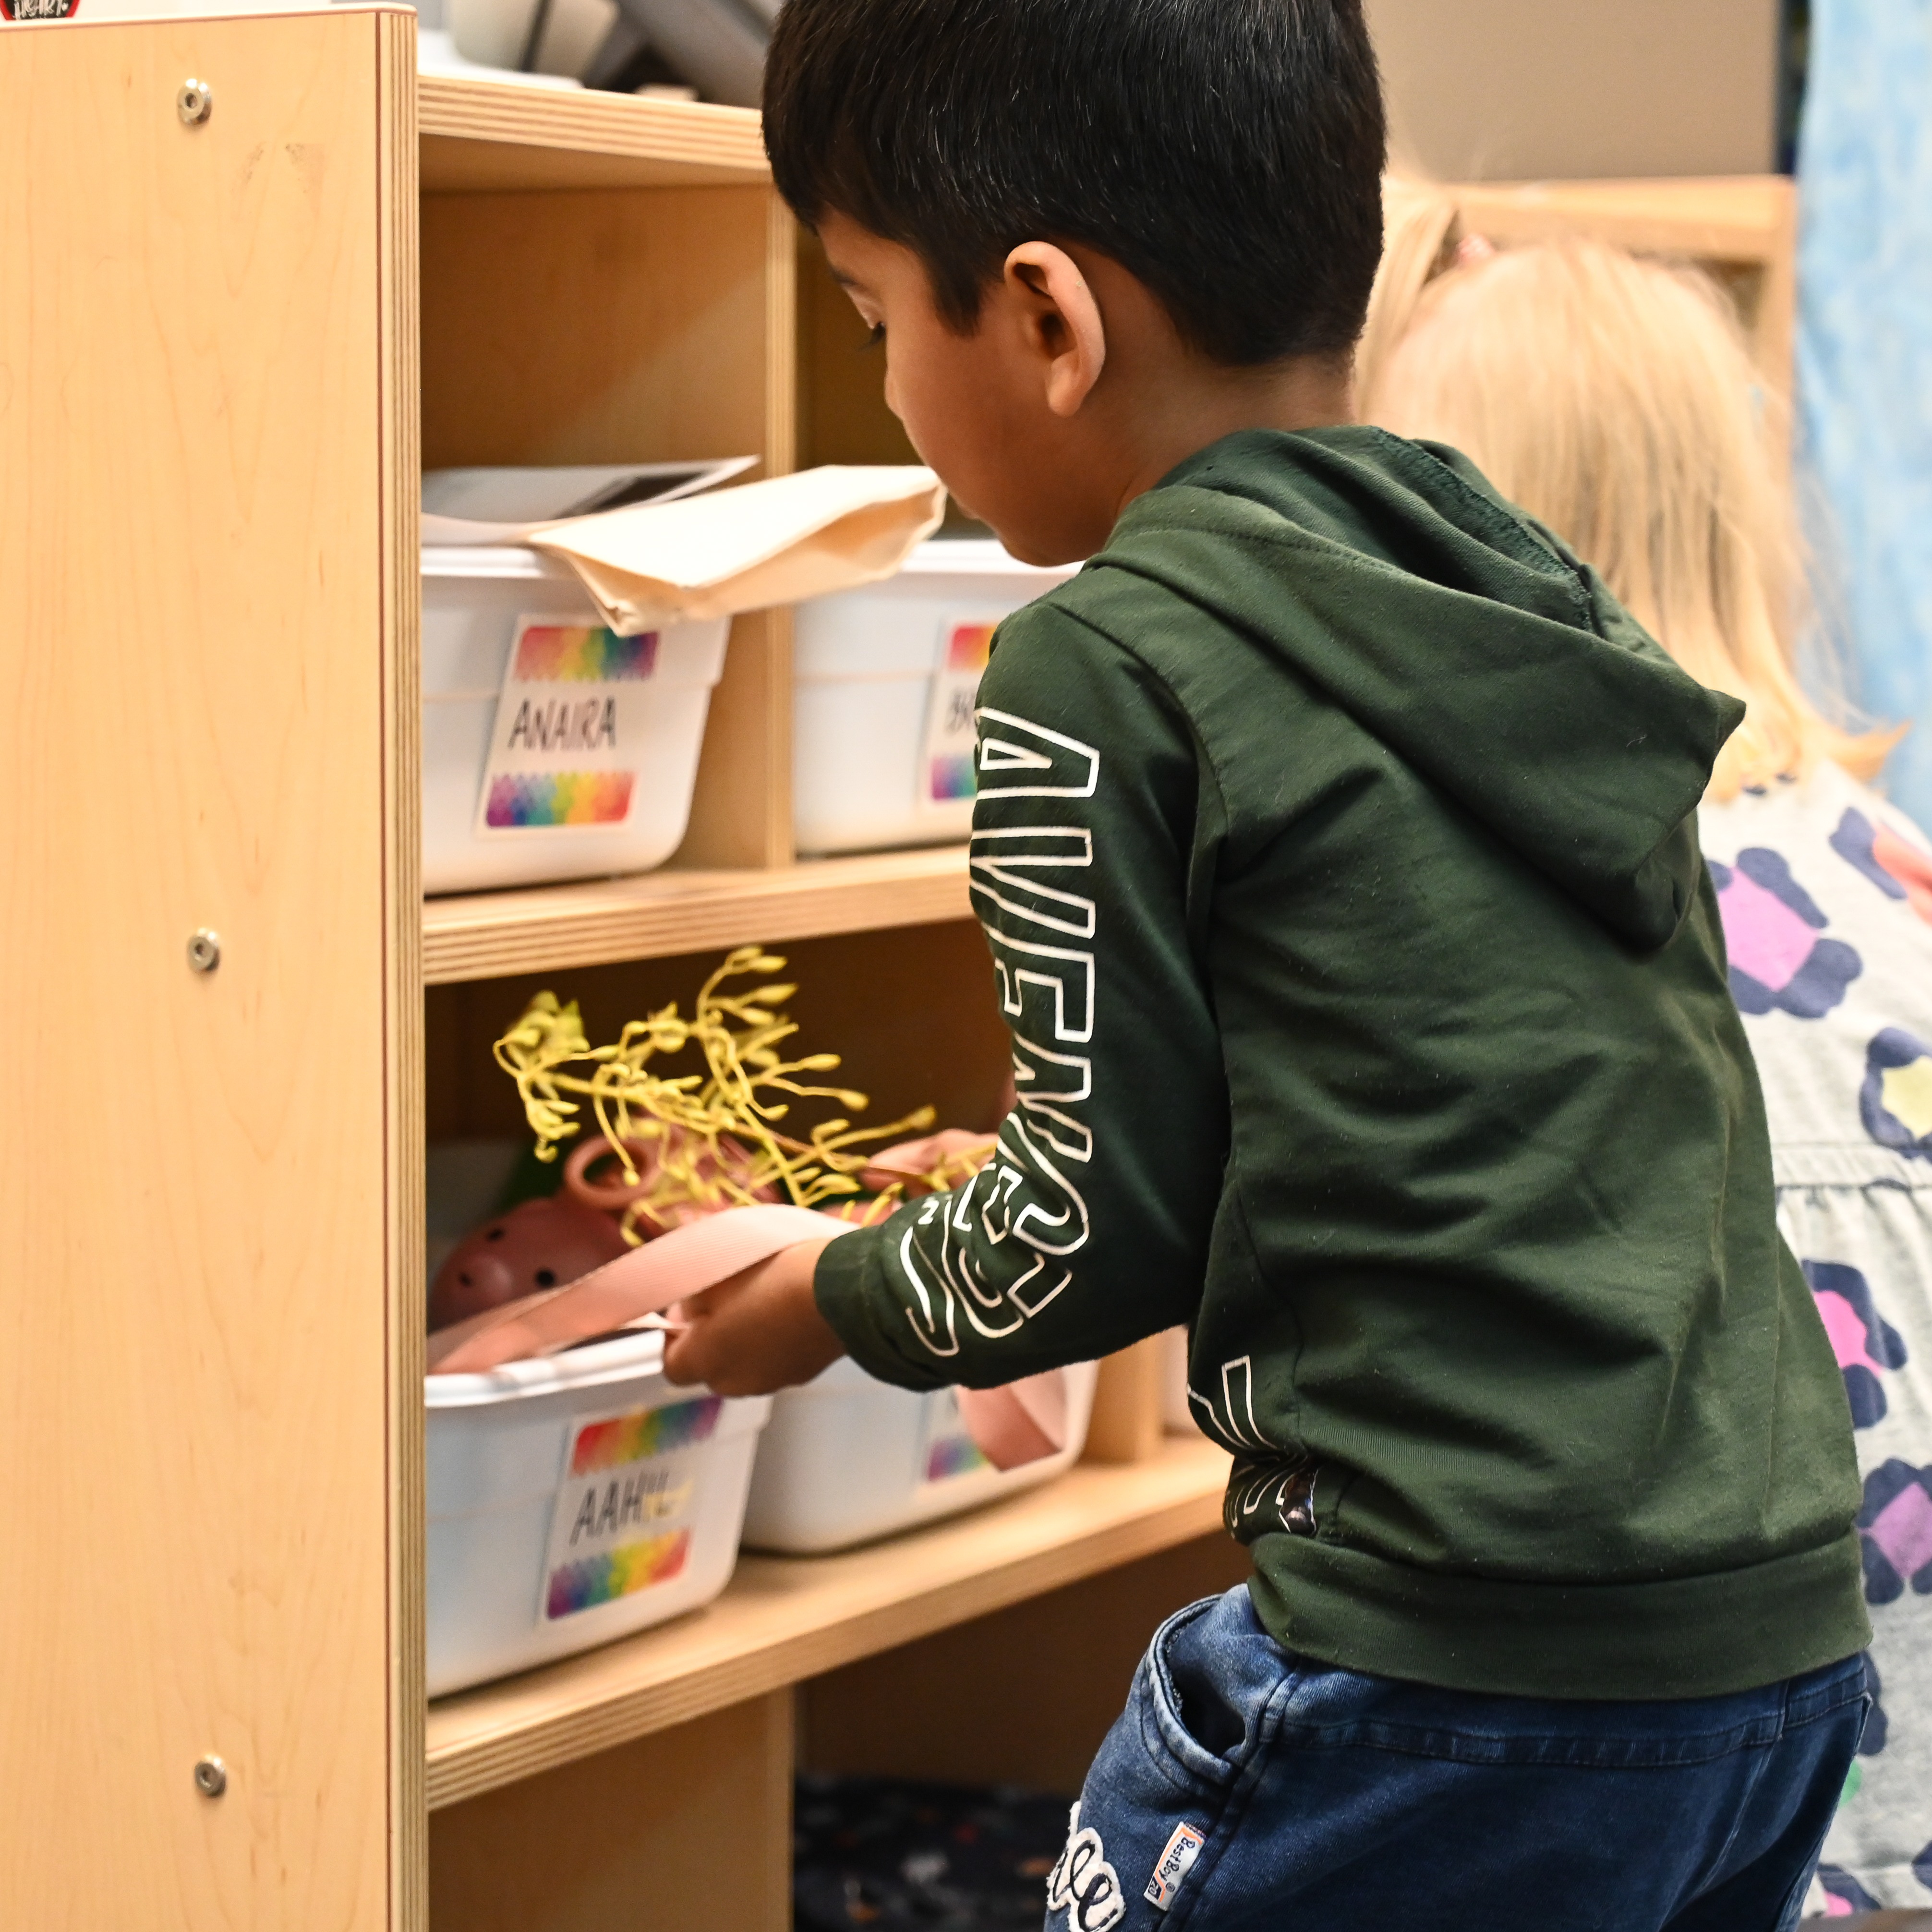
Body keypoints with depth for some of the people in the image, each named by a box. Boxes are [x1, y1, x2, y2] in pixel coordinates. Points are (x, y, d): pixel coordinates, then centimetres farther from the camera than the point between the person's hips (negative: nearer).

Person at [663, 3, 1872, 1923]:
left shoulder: (1103, 666, -13)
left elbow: (1100, 1232, -8)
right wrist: (1004, 1182, 28)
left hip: (1469, 1682, -8)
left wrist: (832, 1298, 12)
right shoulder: (1534, 593, 10)